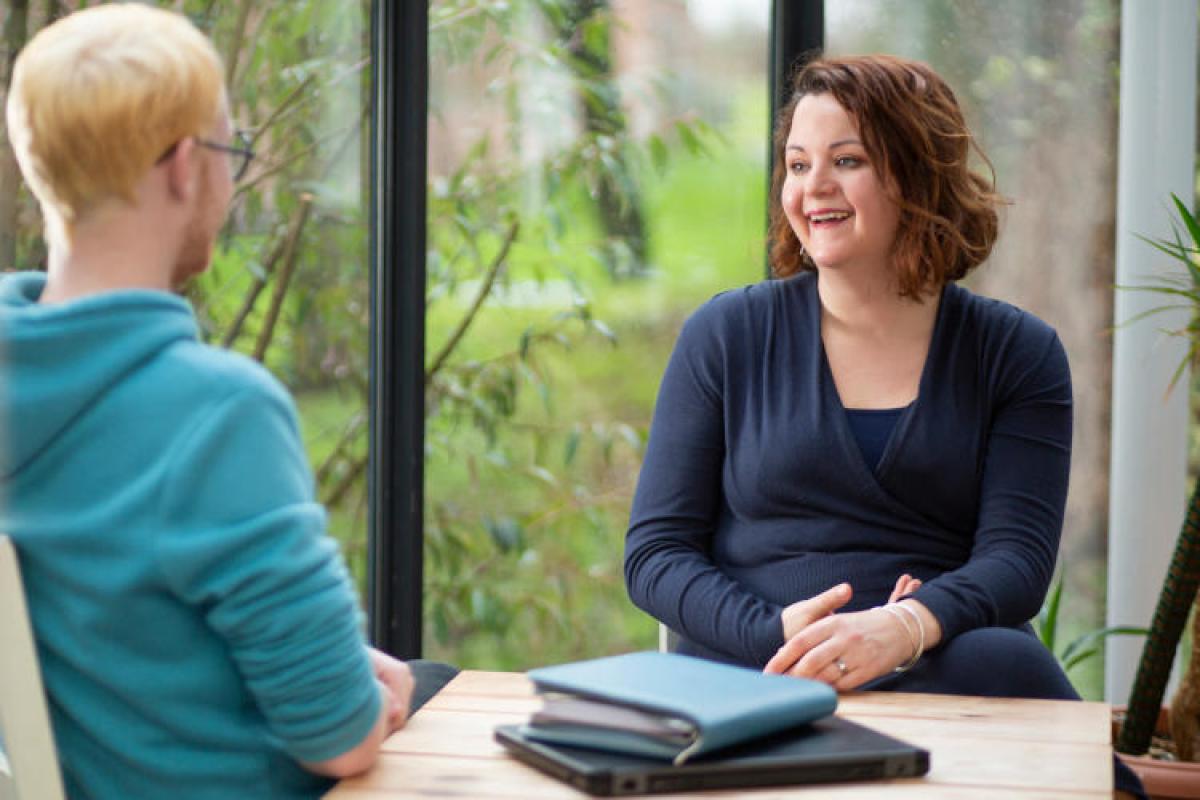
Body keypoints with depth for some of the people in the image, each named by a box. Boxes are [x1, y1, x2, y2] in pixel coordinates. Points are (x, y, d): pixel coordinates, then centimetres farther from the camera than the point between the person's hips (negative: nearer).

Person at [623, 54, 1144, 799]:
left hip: (944, 663, 2)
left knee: (1004, 663, -35)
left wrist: (904, 627, -24)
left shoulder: (1017, 352, 10)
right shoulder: (727, 334, 10)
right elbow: (655, 551, 7)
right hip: (760, 677, -2)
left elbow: (1018, 557, -1)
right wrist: (778, 636, -14)